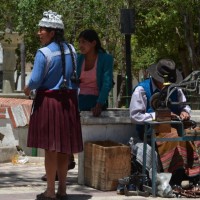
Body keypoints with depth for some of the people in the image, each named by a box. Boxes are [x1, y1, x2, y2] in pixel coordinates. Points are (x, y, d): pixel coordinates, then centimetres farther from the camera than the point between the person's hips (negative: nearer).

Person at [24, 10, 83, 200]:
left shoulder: (43, 53, -16)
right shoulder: (71, 50, 5)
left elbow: (36, 80, -16)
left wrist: (28, 88, 4)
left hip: (48, 101, -6)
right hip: (68, 101, 6)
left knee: (50, 147, -1)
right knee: (64, 146, 12)